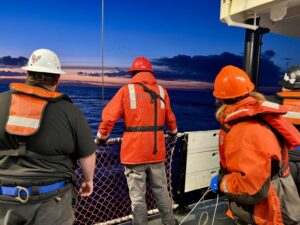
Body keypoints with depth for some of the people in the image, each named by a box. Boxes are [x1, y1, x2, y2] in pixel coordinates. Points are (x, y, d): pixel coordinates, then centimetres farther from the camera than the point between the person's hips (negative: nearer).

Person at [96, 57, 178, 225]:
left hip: (134, 152, -3)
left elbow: (109, 116, -6)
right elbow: (170, 118, 17)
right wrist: (173, 131, 36)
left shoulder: (126, 90, -4)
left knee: (137, 197, 9)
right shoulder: (162, 91, 6)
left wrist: (102, 136, 10)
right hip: (157, 152, 4)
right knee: (162, 192, 20)